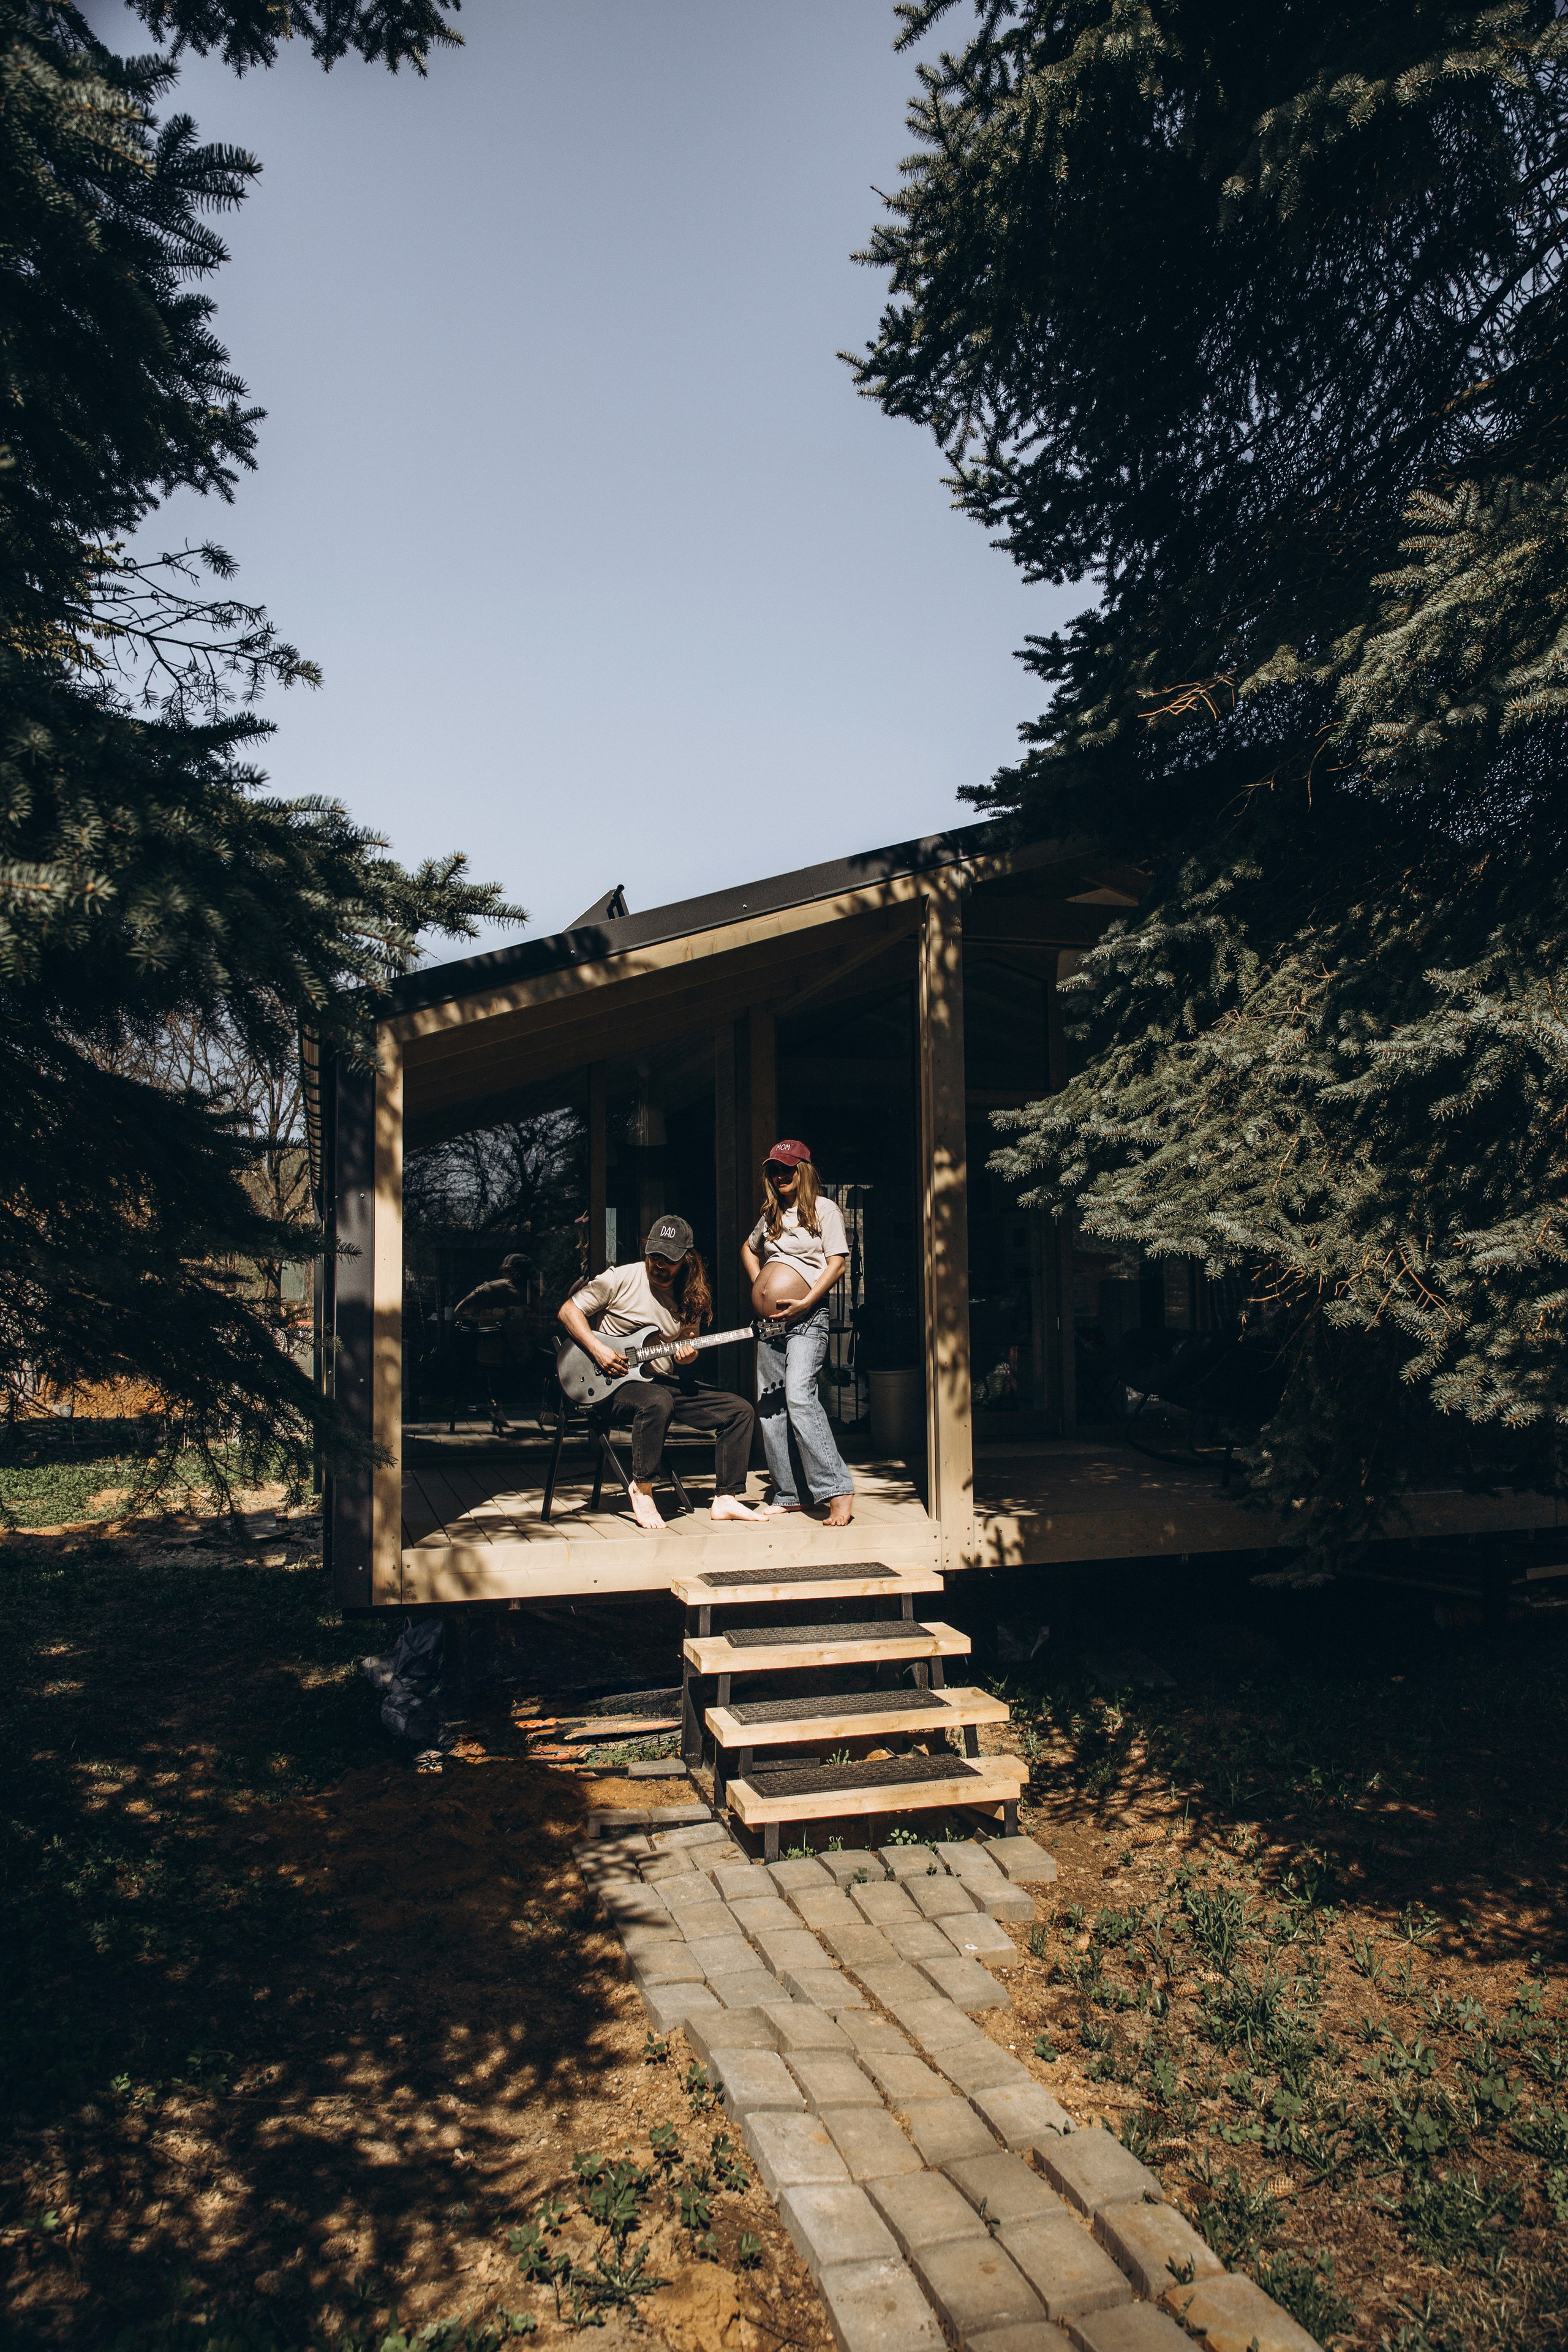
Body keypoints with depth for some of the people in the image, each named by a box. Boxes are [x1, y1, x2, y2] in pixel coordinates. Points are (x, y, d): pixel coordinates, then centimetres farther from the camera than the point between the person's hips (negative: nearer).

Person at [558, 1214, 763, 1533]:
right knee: (657, 1402, -41)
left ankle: (727, 1498, -2)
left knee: (740, 1411, -7)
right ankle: (642, 1489, -20)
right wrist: (598, 1350, -18)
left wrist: (688, 1354, -7)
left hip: (664, 1381, 6)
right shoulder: (620, 1279, -7)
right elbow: (569, 1310, -5)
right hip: (615, 1381, -6)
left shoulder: (691, 1298, 8)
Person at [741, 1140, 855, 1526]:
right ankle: (787, 1495, 12)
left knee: (799, 1395, -24)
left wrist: (805, 1303, -17)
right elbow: (749, 1249, 34)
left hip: (808, 1317, -7)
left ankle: (838, 1491, -22)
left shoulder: (824, 1210, 0)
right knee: (769, 1406, 4)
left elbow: (837, 1263, -7)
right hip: (771, 1318, 7)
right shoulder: (771, 1216, 17)